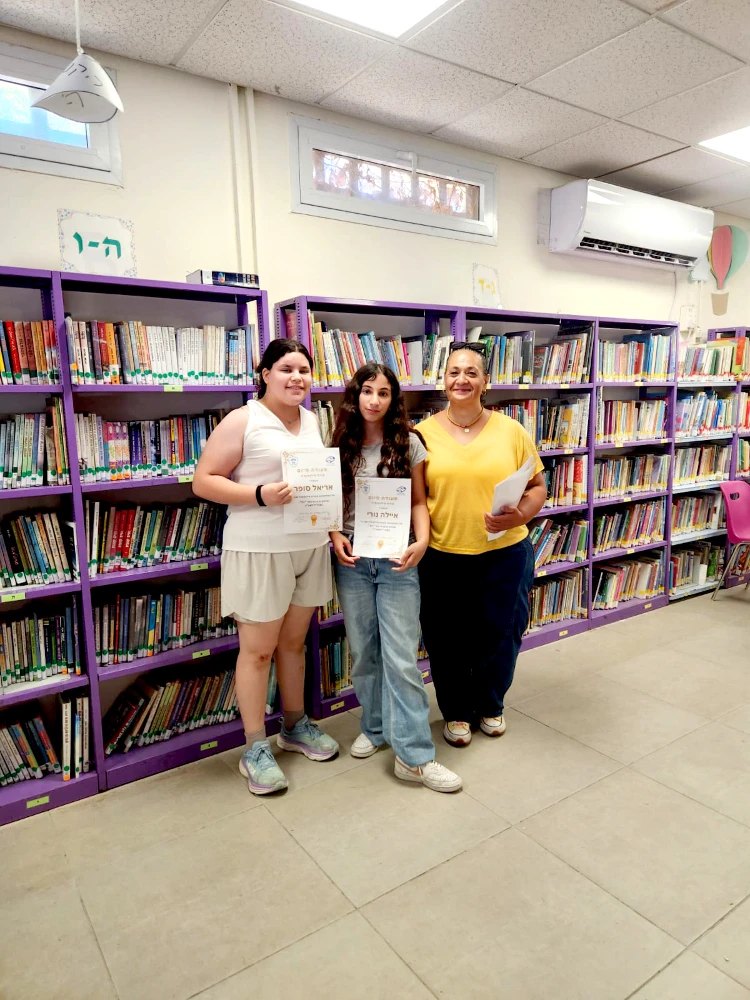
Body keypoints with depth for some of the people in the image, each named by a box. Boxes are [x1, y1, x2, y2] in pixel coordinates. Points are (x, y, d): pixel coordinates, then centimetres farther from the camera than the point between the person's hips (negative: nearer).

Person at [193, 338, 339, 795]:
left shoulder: (313, 420, 11)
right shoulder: (242, 420, -8)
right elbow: (204, 482, -10)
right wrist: (260, 495, -23)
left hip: (310, 547, 6)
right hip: (259, 551, -6)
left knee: (294, 641, 18)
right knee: (258, 650, 5)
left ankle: (296, 726, 36)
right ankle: (256, 749, 20)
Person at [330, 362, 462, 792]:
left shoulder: (408, 443, 0)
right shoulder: (341, 446, 6)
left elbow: (419, 501, 1)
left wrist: (422, 540, -16)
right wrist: (335, 535, -9)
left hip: (396, 561, -2)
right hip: (352, 561, 3)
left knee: (401, 656, -5)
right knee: (363, 652, 12)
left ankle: (414, 754, 4)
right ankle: (375, 727, 32)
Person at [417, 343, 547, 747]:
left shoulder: (511, 431, 0)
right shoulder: (424, 432, -1)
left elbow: (537, 486, 3)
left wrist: (519, 516, -15)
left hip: (504, 554, 1)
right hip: (441, 557, 0)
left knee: (499, 634, 14)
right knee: (447, 638, 11)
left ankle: (490, 706, 41)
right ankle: (455, 712, 36)